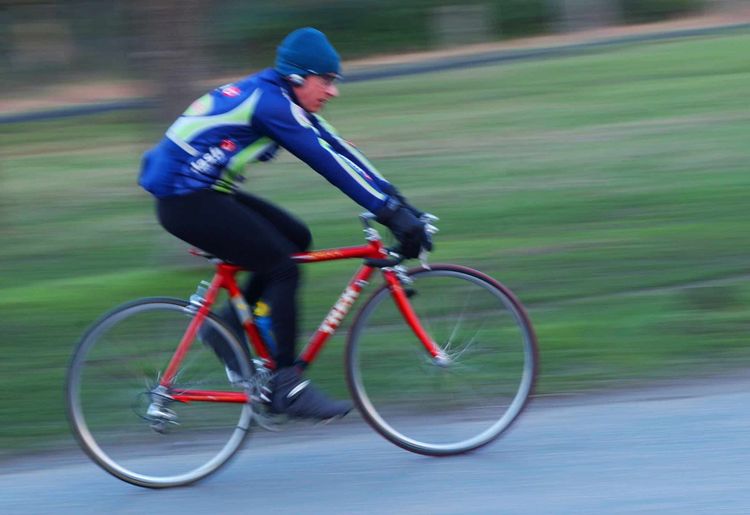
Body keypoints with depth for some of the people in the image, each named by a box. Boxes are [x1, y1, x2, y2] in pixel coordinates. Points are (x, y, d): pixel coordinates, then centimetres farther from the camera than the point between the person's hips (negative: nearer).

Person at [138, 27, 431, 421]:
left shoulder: (284, 102, 10)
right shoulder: (269, 102, -19)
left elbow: (340, 151, 9)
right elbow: (329, 163, -24)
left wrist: (398, 203, 4)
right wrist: (390, 212, -26)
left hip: (203, 192, 10)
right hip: (185, 199, -10)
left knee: (296, 238, 8)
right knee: (282, 267, -12)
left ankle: (231, 324, 12)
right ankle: (287, 387, -8)